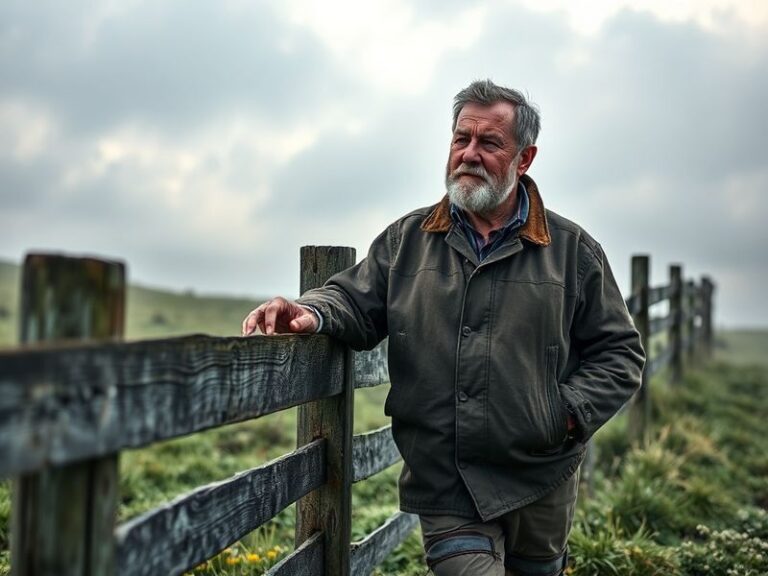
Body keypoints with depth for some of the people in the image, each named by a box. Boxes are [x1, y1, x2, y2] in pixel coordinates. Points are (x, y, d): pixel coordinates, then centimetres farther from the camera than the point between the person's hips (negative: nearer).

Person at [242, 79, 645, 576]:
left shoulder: (572, 250, 1)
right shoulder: (406, 241, 5)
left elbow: (620, 352, 4)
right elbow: (356, 302, 7)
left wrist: (570, 413, -11)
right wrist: (313, 312, -15)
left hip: (541, 483, 1)